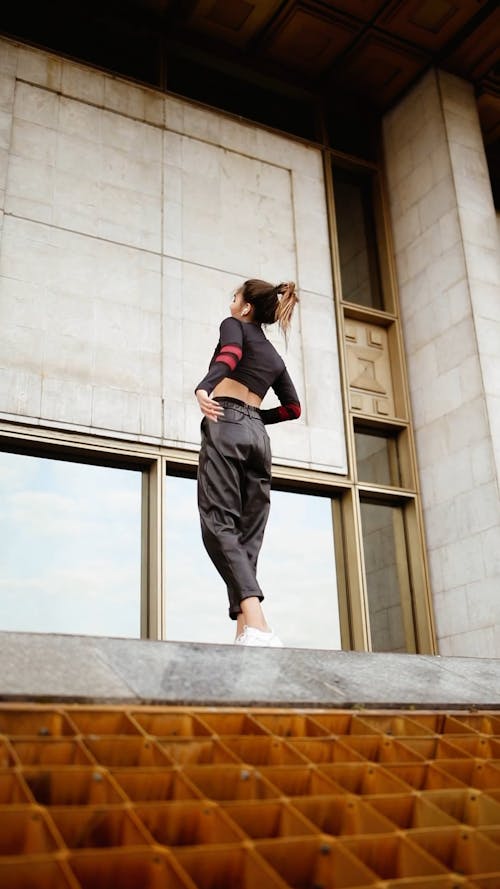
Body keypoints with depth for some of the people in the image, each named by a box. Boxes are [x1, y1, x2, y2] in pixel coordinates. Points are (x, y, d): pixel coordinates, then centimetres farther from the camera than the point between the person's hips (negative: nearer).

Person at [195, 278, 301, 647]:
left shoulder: (234, 325, 11)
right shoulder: (274, 355, 29)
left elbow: (230, 354, -12)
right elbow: (293, 407, 28)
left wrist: (203, 388, -31)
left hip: (226, 427, -6)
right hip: (259, 436, 7)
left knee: (219, 524, -16)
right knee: (248, 536, 3)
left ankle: (257, 625, -34)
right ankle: (245, 630, -9)